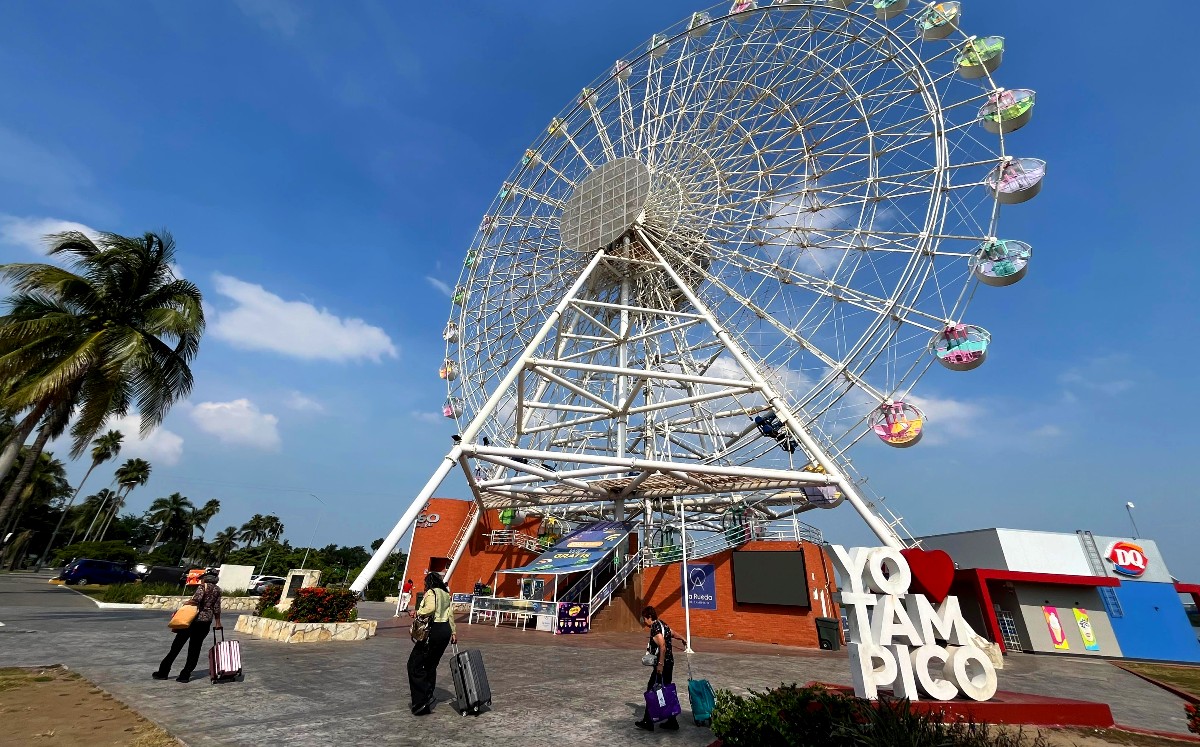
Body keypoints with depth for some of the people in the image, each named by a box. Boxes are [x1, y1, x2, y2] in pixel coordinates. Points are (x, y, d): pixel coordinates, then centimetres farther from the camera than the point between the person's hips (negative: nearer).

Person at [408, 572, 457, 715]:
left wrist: (418, 612, -11)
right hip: (446, 630, 8)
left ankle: (422, 699, -5)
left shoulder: (431, 592, -9)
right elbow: (450, 613, 19)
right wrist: (453, 631, 24)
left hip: (433, 631, -8)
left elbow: (431, 608, -28)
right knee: (431, 665, 18)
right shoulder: (446, 594, 15)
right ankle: (428, 695, 22)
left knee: (415, 664, 0)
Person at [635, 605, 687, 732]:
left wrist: (660, 664, -25)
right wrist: (683, 640, 41)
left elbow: (663, 647, -27)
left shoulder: (655, 628, -17)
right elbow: (673, 633, 25)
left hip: (663, 665, -10)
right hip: (669, 663, 10)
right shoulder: (661, 624, 10)